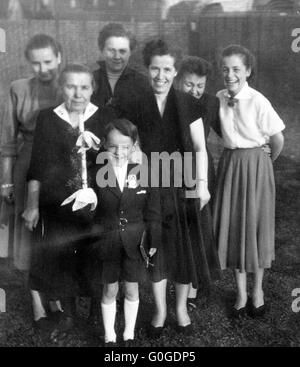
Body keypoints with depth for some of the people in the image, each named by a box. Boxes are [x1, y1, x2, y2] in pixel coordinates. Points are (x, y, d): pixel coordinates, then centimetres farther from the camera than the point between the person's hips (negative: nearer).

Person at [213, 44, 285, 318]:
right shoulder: (219, 98, -2)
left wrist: (264, 161, 5)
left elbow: (278, 140, -9)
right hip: (229, 164, 4)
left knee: (255, 224, 8)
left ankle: (258, 289, 28)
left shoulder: (258, 102, -16)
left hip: (255, 165, -4)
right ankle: (241, 292, 24)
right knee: (232, 225, 8)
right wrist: (235, 157, 8)